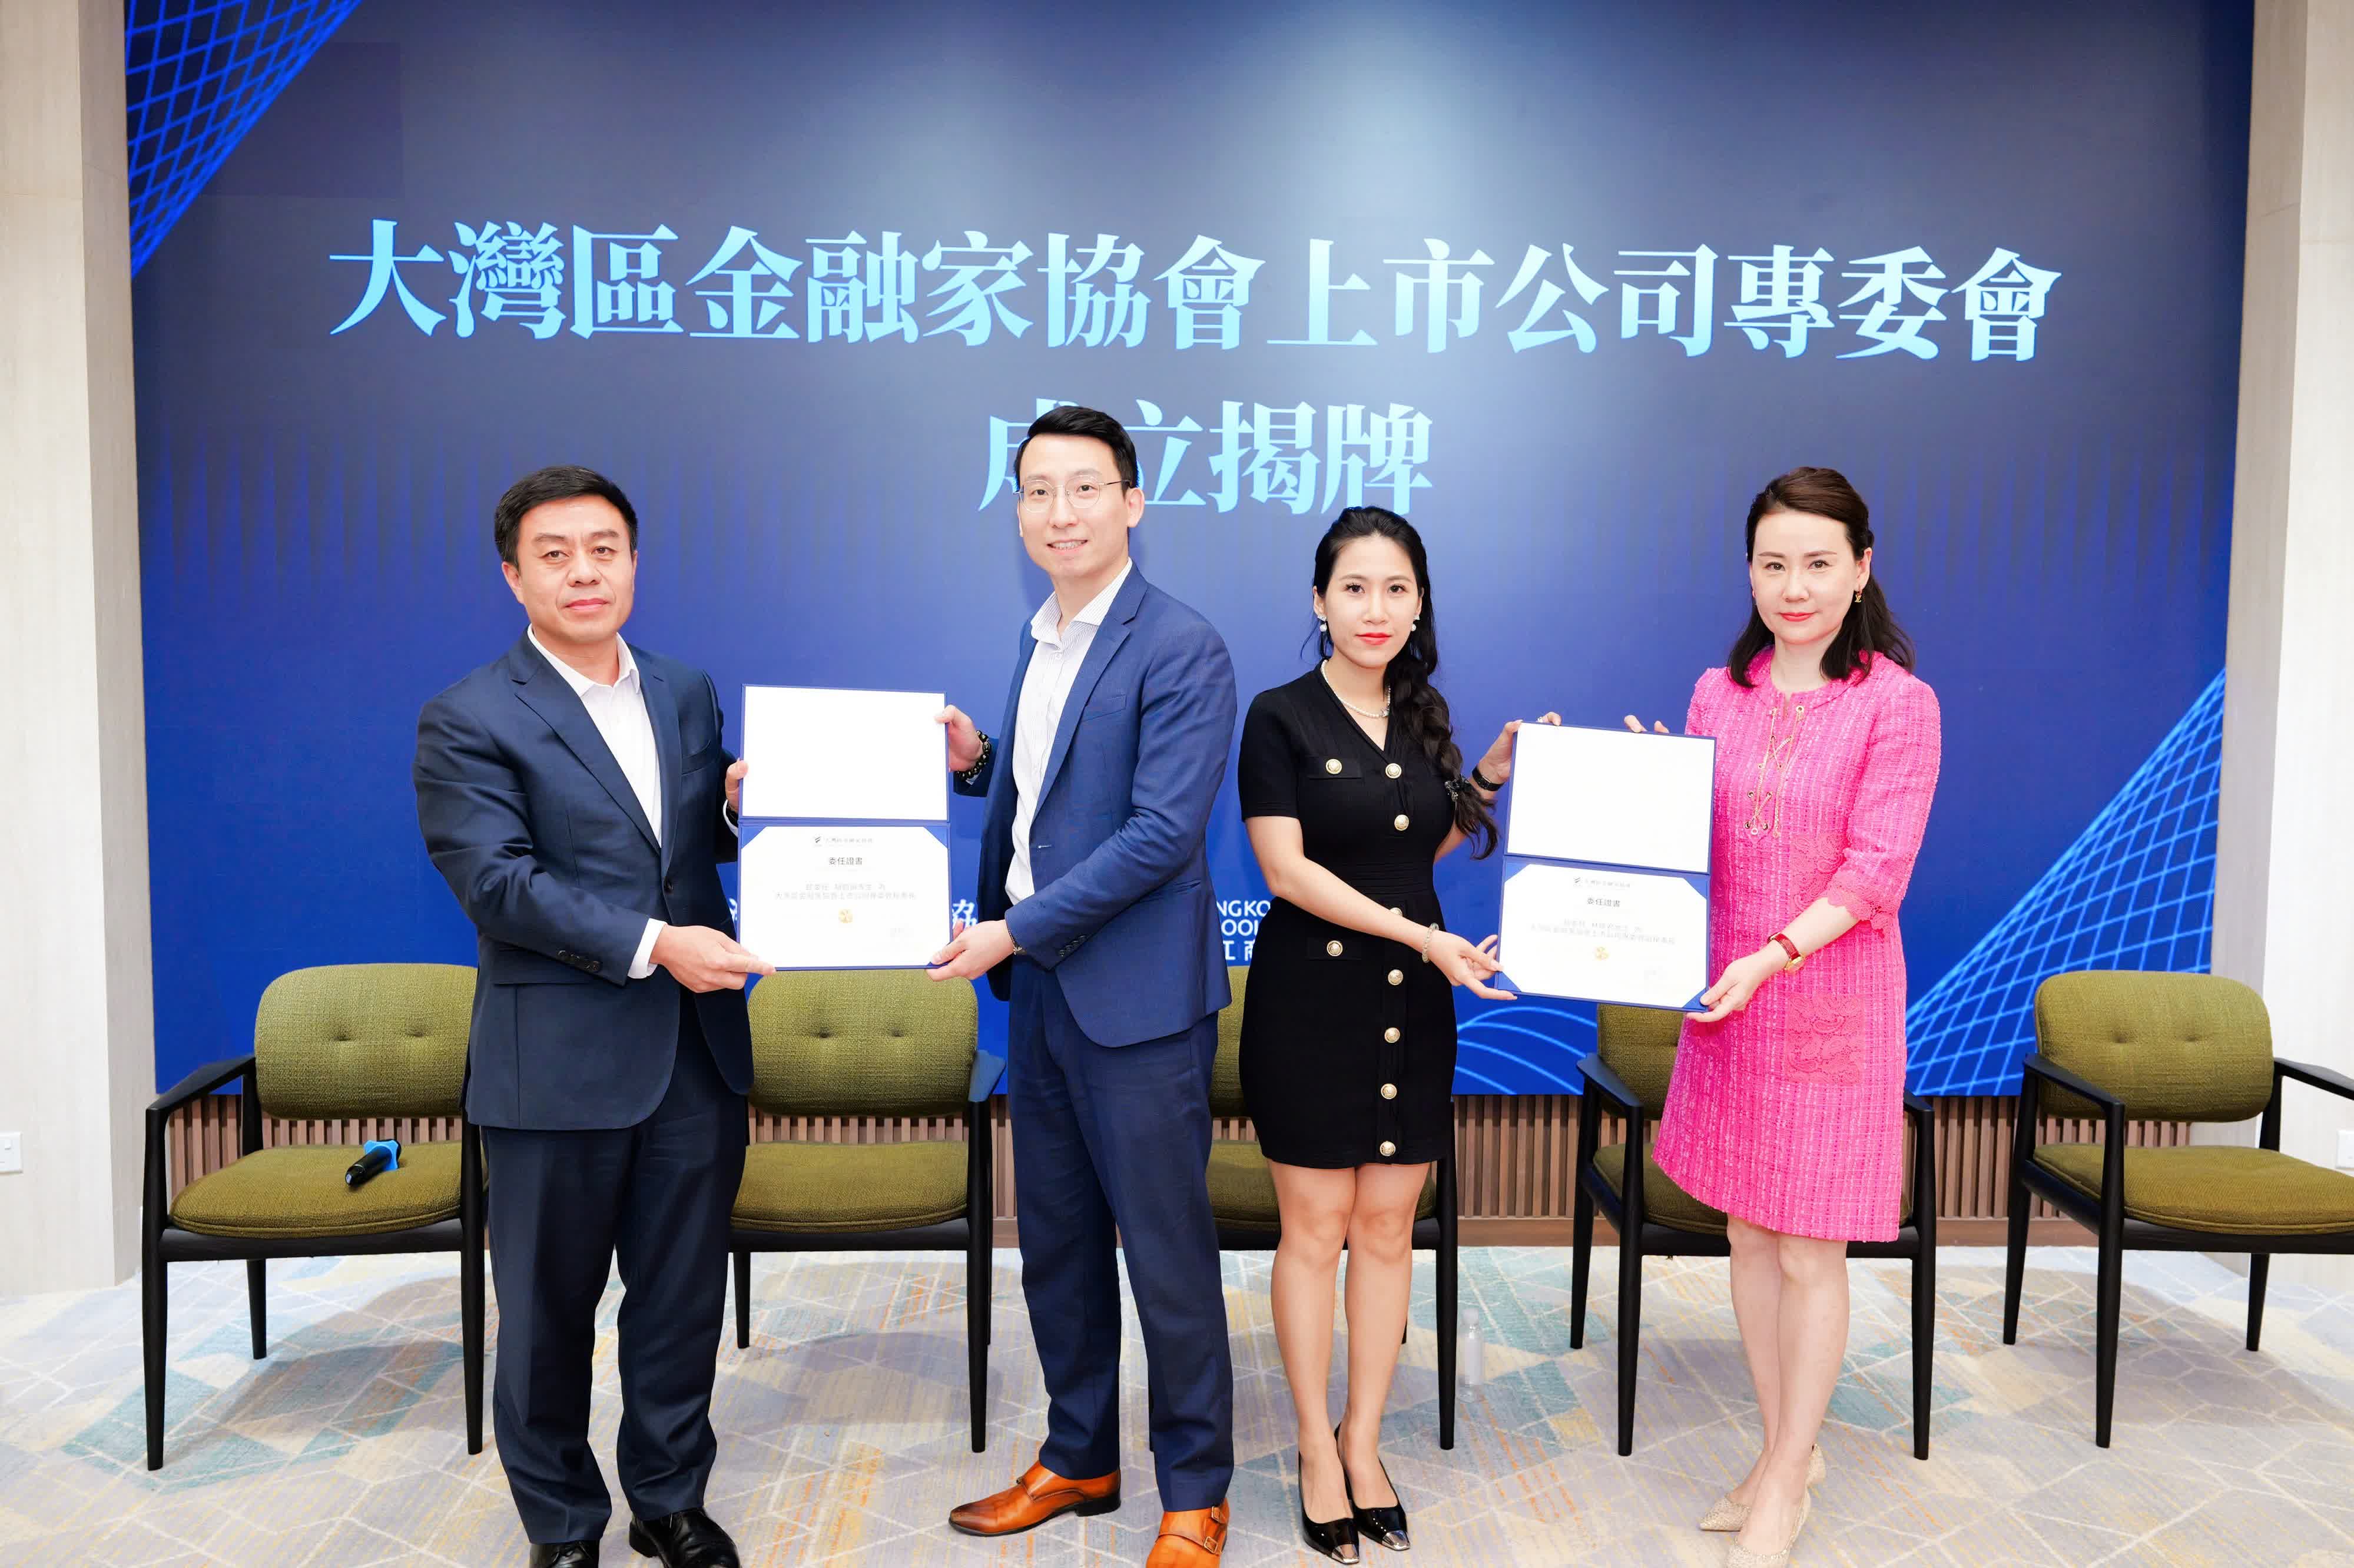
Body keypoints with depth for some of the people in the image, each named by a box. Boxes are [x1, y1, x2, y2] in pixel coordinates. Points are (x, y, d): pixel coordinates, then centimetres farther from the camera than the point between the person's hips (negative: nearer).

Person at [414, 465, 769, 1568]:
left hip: (698, 1050, 5)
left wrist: (743, 806, -6)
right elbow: (499, 881, -15)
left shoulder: (688, 695, 11)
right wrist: (651, 942, -23)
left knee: (684, 1298, 15)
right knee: (549, 1309, 11)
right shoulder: (468, 721, -6)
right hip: (558, 1060, -4)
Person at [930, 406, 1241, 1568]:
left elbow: (1163, 831, -21)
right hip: (1038, 990, 8)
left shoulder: (1181, 650, -14)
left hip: (1137, 996, -8)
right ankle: (1078, 1460, 37)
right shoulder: (1039, 641, 12)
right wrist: (974, 763, 1)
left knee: (1167, 1253, 5)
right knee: (1054, 1243, 18)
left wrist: (1013, 931, -18)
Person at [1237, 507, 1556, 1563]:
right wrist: (1422, 936, -18)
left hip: (1411, 1001, 5)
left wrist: (1493, 775, 6)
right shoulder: (1281, 717, -7)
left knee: (1389, 1226, 9)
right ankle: (1317, 1450, 21)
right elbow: (1287, 868, -14)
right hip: (1312, 999, -4)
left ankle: (1363, 1443, 25)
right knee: (1315, 1227, 4)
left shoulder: (1425, 715, 10)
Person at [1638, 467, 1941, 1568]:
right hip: (1725, 1000, 5)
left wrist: (1773, 956, -24)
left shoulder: (1897, 703, -8)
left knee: (1811, 1254, 5)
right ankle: (1785, 1452, 33)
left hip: (1831, 999, -5)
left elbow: (1875, 868, -14)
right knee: (1749, 1236, 14)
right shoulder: (1717, 693, 6)